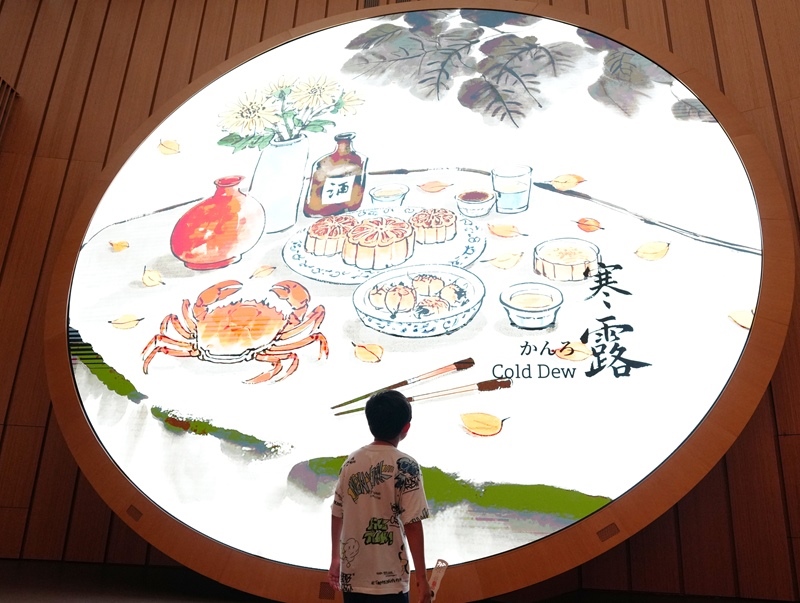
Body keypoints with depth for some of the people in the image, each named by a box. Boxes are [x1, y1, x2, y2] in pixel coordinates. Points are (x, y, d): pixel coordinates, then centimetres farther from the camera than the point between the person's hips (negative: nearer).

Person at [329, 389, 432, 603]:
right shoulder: (405, 466, -14)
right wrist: (422, 577, -6)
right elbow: (412, 525, -15)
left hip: (351, 577, 5)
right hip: (387, 581, -5)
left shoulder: (351, 461, 1)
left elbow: (337, 515, 8)